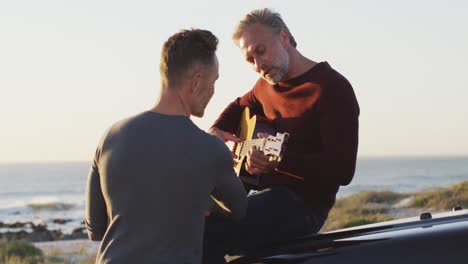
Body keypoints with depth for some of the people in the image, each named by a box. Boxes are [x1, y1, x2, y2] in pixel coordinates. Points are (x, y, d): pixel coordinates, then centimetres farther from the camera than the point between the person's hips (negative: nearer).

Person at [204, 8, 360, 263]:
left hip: (302, 205, -9)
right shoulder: (266, 85, 13)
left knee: (204, 232, -27)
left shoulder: (333, 88, -12)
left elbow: (342, 170, -20)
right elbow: (239, 106, 37)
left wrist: (279, 161, -33)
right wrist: (216, 131, 15)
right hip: (269, 193, 9)